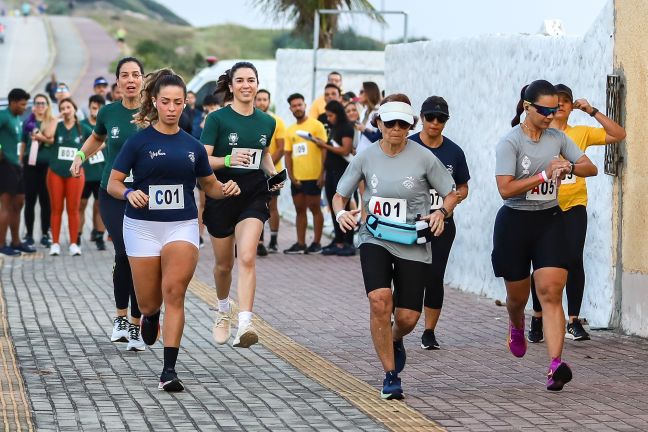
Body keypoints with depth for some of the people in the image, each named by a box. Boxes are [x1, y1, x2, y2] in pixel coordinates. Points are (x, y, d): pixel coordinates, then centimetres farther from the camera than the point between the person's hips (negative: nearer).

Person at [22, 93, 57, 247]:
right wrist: (20, 162, 8)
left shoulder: (53, 122, 3)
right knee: (30, 200, 2)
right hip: (30, 165, 2)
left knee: (45, 200, 2)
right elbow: (23, 143, 12)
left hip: (47, 165, -1)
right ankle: (29, 234, 7)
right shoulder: (28, 122, 9)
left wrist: (38, 136, -13)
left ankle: (45, 234, 8)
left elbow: (52, 138, -10)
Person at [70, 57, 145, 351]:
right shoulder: (109, 112, 3)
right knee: (125, 254, -16)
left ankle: (136, 326, 9)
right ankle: (120, 316, 3)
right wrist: (81, 155, 9)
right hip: (113, 195, 0)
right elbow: (97, 138, 25)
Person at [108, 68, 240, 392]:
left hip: (182, 226, 1)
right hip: (142, 227, -1)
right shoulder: (139, 141, -2)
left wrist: (225, 190, -5)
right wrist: (129, 193, -23)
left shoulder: (193, 146, 7)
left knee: (174, 292, -16)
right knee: (149, 303, 5)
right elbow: (112, 184, -2)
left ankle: (169, 371, -15)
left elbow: (210, 186, 17)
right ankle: (150, 317, 45)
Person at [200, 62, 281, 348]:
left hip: (253, 196, 1)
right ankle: (223, 310, 43)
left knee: (247, 258, -19)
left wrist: (273, 174, 5)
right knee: (224, 264, 12)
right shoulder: (217, 119, -7)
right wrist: (228, 160, -29)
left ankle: (244, 325, -27)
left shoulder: (267, 122, 7)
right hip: (221, 196, -1)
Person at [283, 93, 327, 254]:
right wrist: (291, 176, 1)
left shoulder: (316, 125, -3)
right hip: (296, 178, 6)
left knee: (315, 209, 0)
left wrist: (322, 174, -13)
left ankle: (316, 243, 6)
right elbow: (288, 154, 13)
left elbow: (324, 150, -6)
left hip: (313, 177, -6)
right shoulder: (290, 130, 13)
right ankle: (300, 243, 12)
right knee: (299, 210, 8)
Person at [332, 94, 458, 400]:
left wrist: (441, 213, -17)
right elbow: (340, 195, 8)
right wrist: (341, 213, -14)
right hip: (374, 239, 0)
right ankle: (390, 375, -11)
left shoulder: (423, 158, -6)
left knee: (407, 317, -2)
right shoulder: (365, 158, -1)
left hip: (413, 244, 0)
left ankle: (394, 341, 39)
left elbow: (451, 194, 4)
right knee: (380, 299, -25)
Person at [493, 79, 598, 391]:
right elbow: (505, 189, -19)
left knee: (551, 293, -12)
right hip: (515, 222, -3)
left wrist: (569, 167, -14)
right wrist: (544, 175, -20)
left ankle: (556, 365, -21)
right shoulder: (510, 142, -10)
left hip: (550, 220, 3)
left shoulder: (557, 138, 5)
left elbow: (590, 168, 8)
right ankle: (517, 327, 50)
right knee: (517, 295, 13)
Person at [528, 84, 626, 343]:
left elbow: (618, 135, 4)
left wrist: (592, 112, -2)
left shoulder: (581, 133, 7)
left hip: (574, 207, 1)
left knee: (574, 261, -10)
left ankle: (574, 321, -4)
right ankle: (537, 318, 19)